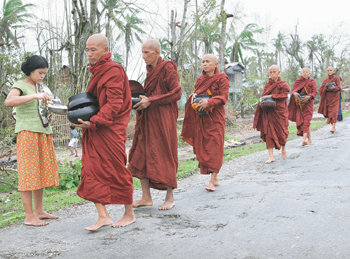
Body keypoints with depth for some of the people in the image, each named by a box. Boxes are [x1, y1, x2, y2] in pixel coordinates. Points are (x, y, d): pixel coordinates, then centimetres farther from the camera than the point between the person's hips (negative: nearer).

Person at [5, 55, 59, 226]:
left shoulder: (39, 87, 19)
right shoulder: (20, 85, -3)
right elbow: (9, 101, -24)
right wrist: (35, 96, -30)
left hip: (43, 132, 8)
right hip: (28, 132, -8)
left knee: (41, 172, 9)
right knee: (28, 173, -7)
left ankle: (39, 211, 17)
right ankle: (29, 217, -4)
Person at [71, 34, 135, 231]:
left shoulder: (113, 70, -12)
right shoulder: (98, 71, 16)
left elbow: (114, 104, -18)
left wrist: (93, 122, -23)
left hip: (110, 129, -9)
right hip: (94, 129, 9)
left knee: (117, 170, 2)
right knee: (92, 170, 3)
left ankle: (129, 214, 18)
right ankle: (103, 216, 8)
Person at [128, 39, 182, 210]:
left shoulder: (167, 68, -8)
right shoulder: (150, 69, 14)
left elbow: (176, 93, -14)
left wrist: (150, 101, -17)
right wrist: (142, 99, 5)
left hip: (163, 119, -8)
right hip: (147, 119, 8)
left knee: (164, 157, -1)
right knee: (140, 156, 3)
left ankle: (170, 197, 12)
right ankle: (146, 197, 11)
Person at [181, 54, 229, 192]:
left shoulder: (222, 78, -2)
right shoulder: (199, 79, 15)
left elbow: (223, 97, -11)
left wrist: (208, 102, -26)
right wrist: (194, 96, -4)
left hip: (215, 117, -6)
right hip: (201, 117, 6)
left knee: (214, 146, -9)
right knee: (202, 146, 4)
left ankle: (212, 180, -10)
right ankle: (215, 178, 14)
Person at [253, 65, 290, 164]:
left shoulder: (283, 85, -2)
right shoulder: (267, 85, 12)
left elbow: (283, 95, -16)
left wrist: (271, 96, -22)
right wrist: (262, 101, -5)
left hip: (279, 112, -3)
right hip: (268, 112, 3)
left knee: (281, 132, 8)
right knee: (268, 132, -6)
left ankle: (283, 149, 38)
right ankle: (271, 156, -6)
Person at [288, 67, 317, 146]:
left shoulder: (312, 81, 4)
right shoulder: (297, 81, 12)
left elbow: (315, 92, -4)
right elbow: (293, 90, 6)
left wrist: (308, 97, -23)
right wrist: (295, 93, -18)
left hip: (308, 103, -3)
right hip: (299, 104, 3)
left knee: (306, 120, -13)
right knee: (300, 120, 1)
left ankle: (304, 139, -22)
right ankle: (309, 139, 13)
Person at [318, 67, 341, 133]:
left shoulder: (336, 78, 0)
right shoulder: (326, 80, 11)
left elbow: (338, 88, -8)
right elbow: (321, 88, 3)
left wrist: (334, 88, -28)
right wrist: (327, 88, -17)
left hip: (334, 97, -4)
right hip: (327, 98, 4)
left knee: (333, 111, -14)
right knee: (329, 112, 2)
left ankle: (333, 127, -21)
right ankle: (333, 127, 13)